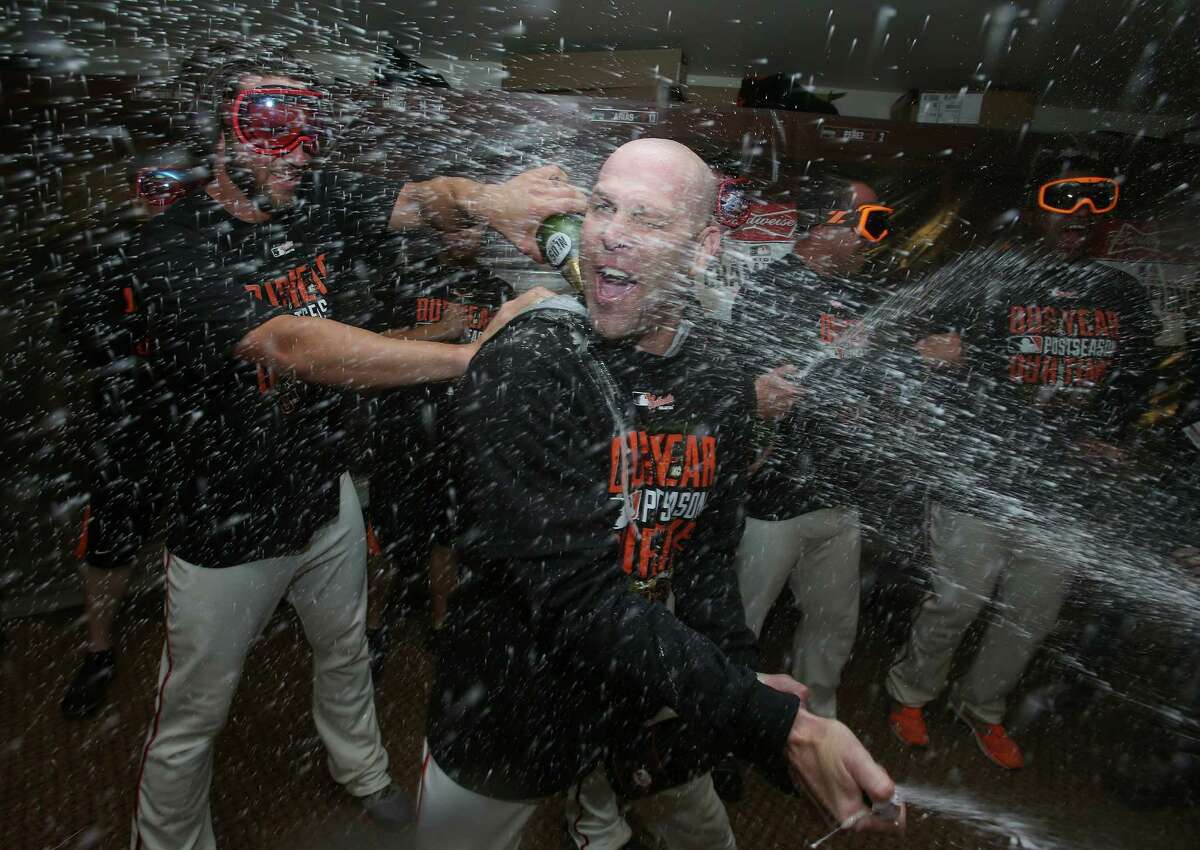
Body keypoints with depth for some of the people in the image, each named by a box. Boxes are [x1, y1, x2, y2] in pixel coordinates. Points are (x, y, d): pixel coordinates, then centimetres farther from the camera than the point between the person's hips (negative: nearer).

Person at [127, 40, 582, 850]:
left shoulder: (319, 200, -7)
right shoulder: (173, 250, -23)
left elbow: (418, 199, -20)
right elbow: (298, 347, -37)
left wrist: (482, 196, -45)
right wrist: (474, 354, -44)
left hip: (326, 497, 5)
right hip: (227, 531, -5)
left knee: (346, 651, 27)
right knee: (192, 719, 16)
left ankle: (364, 770, 55)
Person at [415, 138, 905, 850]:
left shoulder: (721, 386, -5)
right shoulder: (524, 368, -24)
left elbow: (707, 555, 3)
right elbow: (579, 597, -32)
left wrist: (738, 676, -14)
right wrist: (780, 726, -35)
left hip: (651, 707, 5)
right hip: (509, 714, -4)